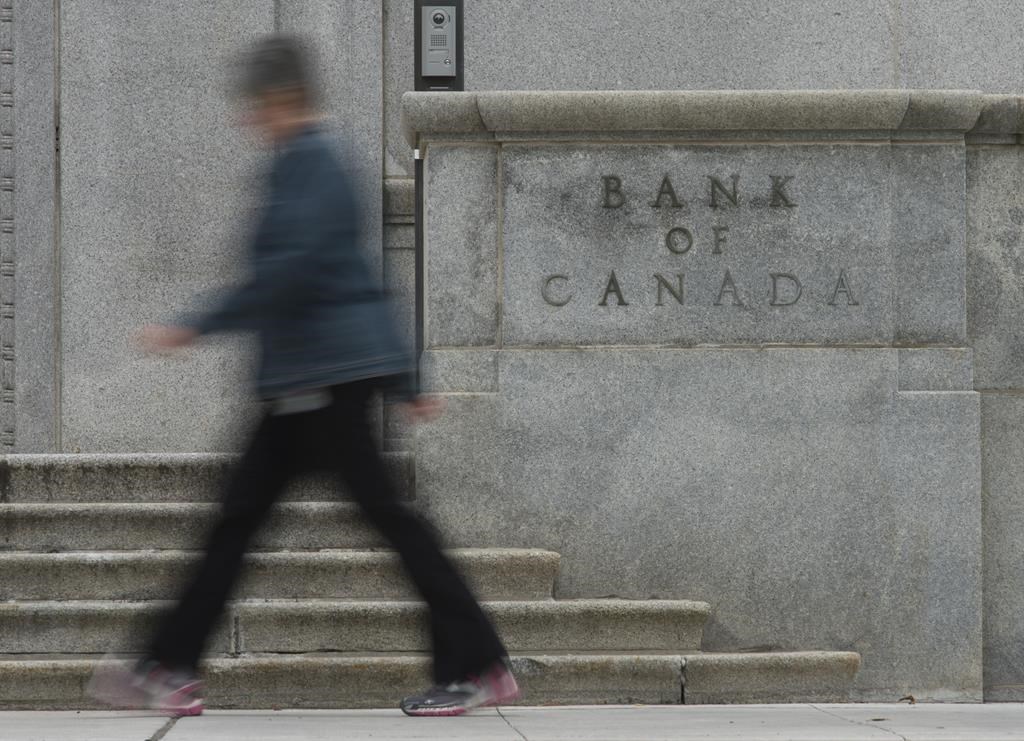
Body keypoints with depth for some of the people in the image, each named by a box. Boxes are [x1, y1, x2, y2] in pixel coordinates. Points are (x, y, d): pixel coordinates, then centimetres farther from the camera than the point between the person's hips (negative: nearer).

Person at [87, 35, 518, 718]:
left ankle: (479, 667, -2)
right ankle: (171, 672, 12)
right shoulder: (317, 162, 18)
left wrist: (198, 328, -19)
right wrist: (406, 384, 24)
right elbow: (361, 283, 21)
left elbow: (288, 272, -23)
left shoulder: (305, 164, -12)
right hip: (304, 378, 10)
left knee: (384, 509, -7)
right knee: (239, 514, 9)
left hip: (326, 369, -10)